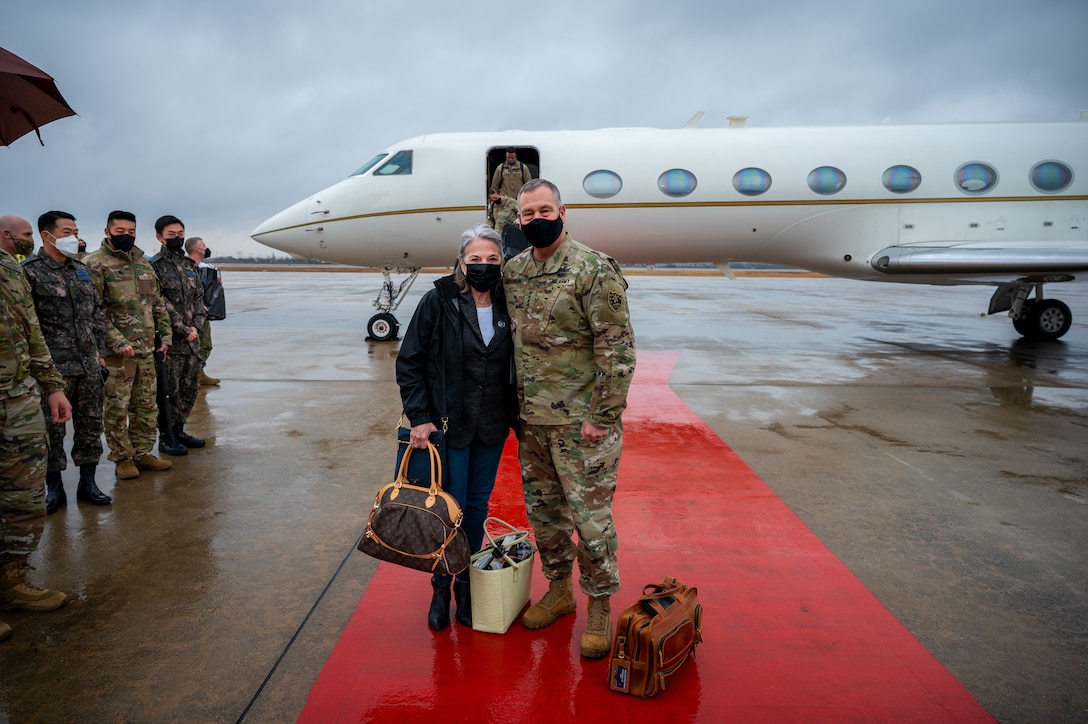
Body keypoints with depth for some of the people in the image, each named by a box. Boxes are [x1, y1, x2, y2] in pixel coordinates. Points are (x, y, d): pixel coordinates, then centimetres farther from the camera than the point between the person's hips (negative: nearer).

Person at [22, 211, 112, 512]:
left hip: (89, 366, 6)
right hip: (54, 368, -6)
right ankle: (54, 489, 18)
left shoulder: (82, 270, 13)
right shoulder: (30, 272, -7)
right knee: (52, 430, 4)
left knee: (90, 425, 10)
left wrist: (100, 351, 13)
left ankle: (87, 483, 22)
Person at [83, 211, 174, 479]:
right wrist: (117, 342, -19)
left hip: (146, 349, 7)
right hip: (117, 351, -6)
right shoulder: (95, 264, -7)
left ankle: (142, 453, 23)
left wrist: (165, 335, 10)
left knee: (147, 405, 12)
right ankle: (123, 459, 13)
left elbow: (157, 303, 19)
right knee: (117, 407, 2)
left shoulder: (143, 263, 14)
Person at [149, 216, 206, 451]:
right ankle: (166, 436, 12)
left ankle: (179, 430, 25)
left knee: (190, 388, 12)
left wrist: (196, 326, -4)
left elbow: (199, 298, 11)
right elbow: (160, 303, -13)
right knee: (170, 391, 0)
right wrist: (183, 330, -14)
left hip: (193, 338, 6)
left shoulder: (190, 265, 14)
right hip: (170, 340, -6)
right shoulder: (155, 265, -7)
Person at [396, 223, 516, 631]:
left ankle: (466, 585, 30)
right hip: (448, 425, -3)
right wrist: (420, 417, -12)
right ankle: (441, 588, 25)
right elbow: (409, 361, -6)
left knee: (478, 506, 13)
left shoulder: (506, 307, 0)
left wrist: (513, 417, 6)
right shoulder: (438, 302, -9)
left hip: (491, 429, 3)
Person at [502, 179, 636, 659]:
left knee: (589, 514, 2)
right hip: (530, 419, 6)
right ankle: (559, 590, 36)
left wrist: (603, 416, -16)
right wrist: (514, 405, 13)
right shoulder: (512, 271, 9)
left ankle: (599, 605, 21)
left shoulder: (594, 269, -11)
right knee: (543, 508, 16)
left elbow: (617, 347, -14)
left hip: (580, 420, -6)